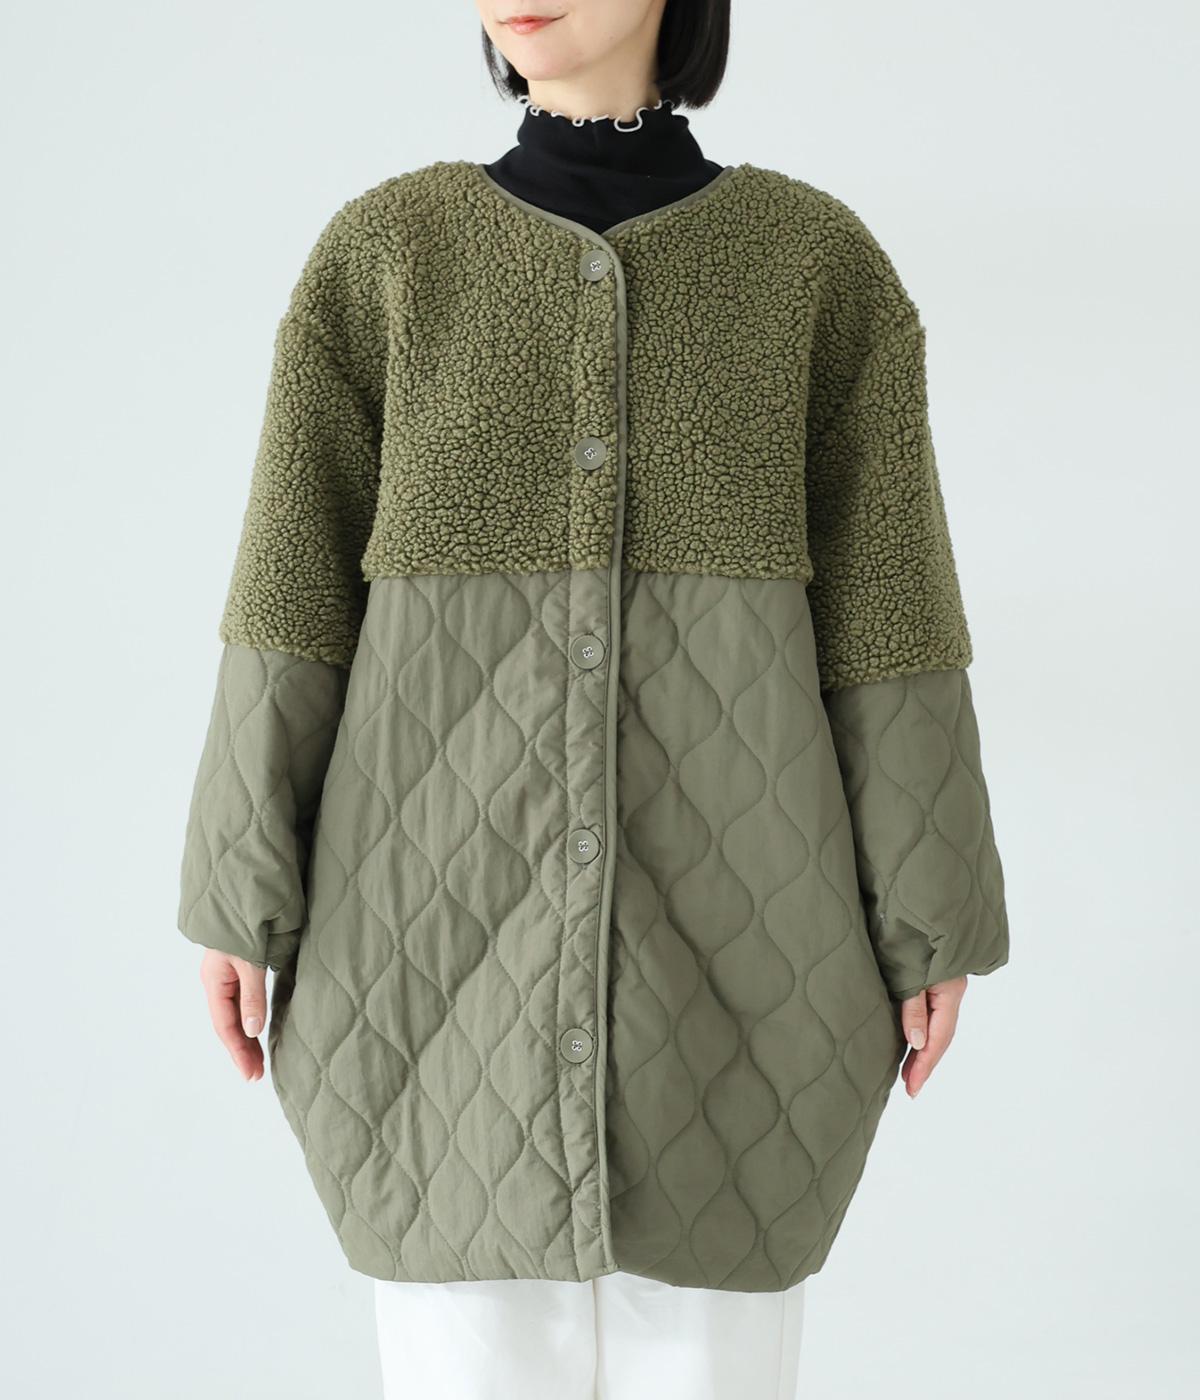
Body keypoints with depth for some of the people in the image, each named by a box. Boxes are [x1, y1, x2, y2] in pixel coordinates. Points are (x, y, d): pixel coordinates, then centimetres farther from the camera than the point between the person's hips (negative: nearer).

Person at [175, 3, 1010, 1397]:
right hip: (448, 902, 1)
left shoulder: (820, 260, 2)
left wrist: (930, 919, 1)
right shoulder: (380, 253, 3)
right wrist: (241, 893, 0)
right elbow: (296, 588, 2)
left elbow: (882, 604, 1)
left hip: (718, 910, 0)